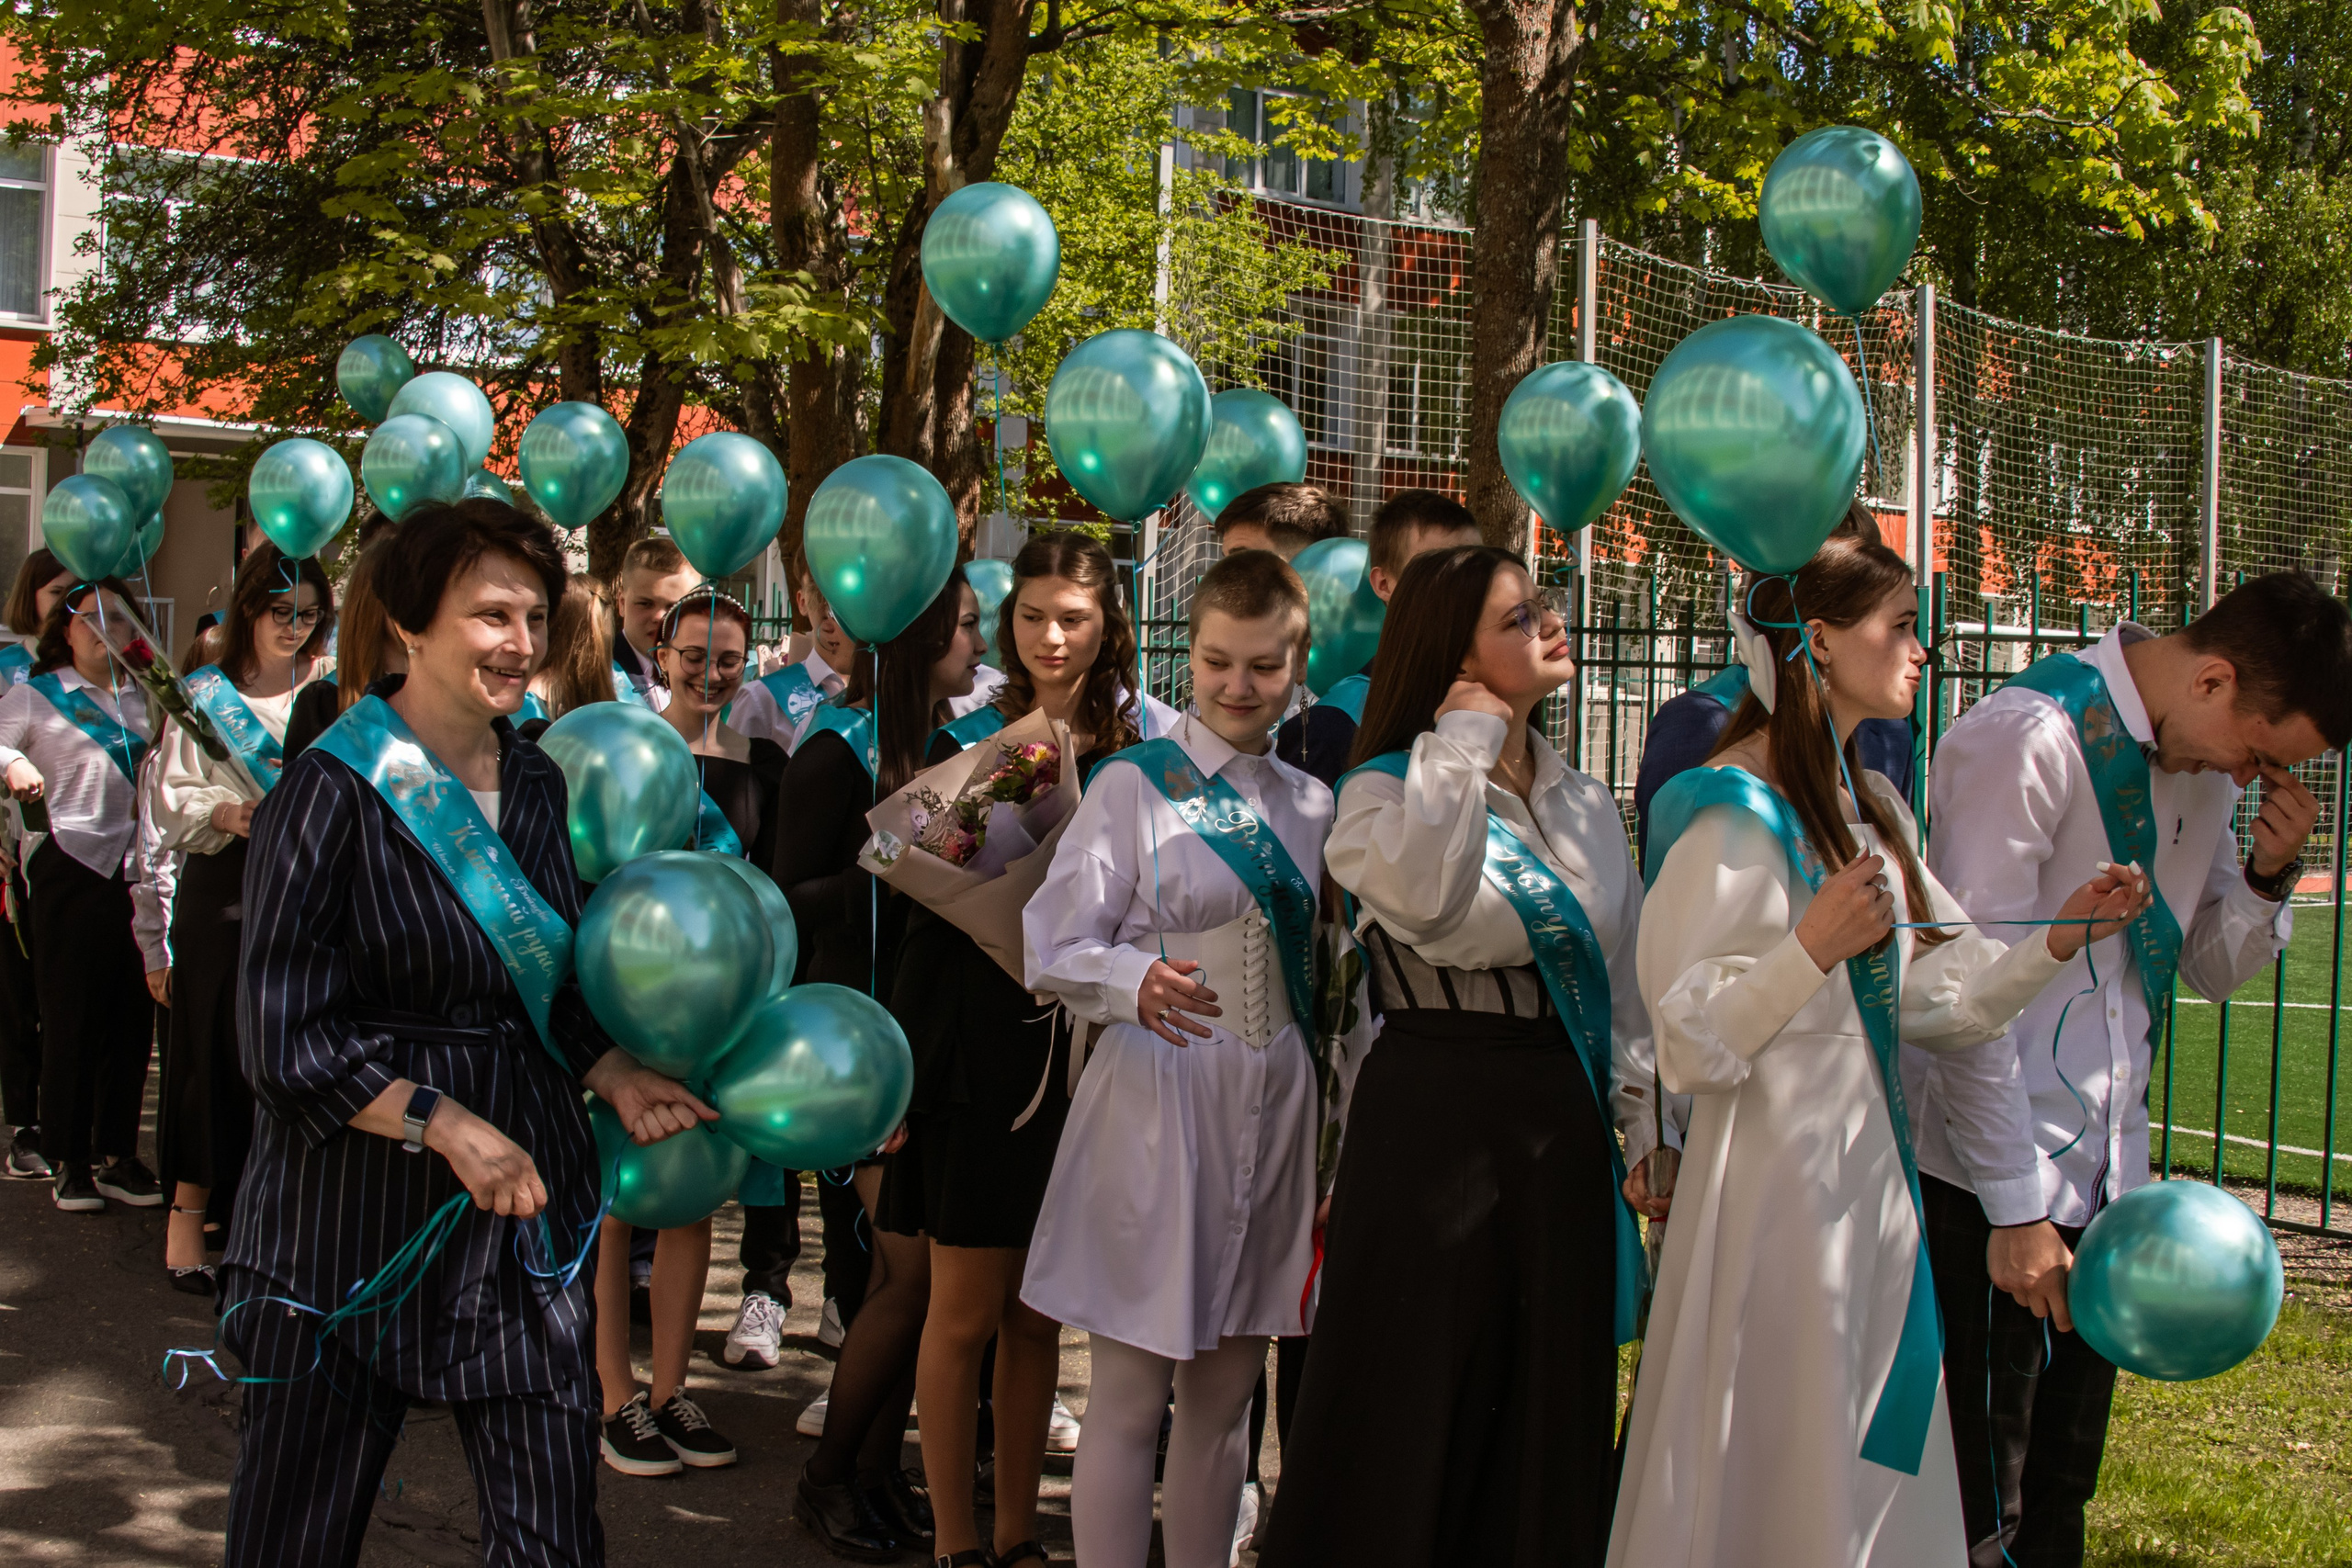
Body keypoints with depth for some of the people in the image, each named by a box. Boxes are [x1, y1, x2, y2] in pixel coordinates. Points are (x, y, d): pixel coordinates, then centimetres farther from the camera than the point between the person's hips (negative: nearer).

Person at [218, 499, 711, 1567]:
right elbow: (287, 1038, -13)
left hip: (521, 1202, 5)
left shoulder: (535, 784, 9)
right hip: (357, 1213, -5)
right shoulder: (333, 792, -11)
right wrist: (447, 1125, -21)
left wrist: (617, 1077, -1)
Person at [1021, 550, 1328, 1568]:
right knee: (1130, 1400, -1)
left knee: (1225, 1395, 12)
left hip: (1275, 1111, 5)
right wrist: (1138, 983, -28)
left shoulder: (1310, 805, 12)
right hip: (1158, 1102, -5)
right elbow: (1052, 951, -8)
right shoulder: (1133, 785, -3)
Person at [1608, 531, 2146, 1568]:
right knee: (1776, 1477, 0)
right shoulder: (1737, 808, -14)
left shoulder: (1871, 805, 13)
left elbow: (1933, 999, 12)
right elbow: (1690, 1040, -18)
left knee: (1872, 1461, 13)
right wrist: (1813, 947, -28)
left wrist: (2058, 940, 1)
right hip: (1776, 1168, -9)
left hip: (1869, 1166, 9)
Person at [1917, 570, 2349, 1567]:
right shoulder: (2031, 738, -17)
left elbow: (2215, 970, 19)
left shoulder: (2203, 767, 8)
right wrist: (2017, 1207, -17)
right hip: (1995, 1186, -8)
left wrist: (2270, 875, -2)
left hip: (2108, 1176, 8)